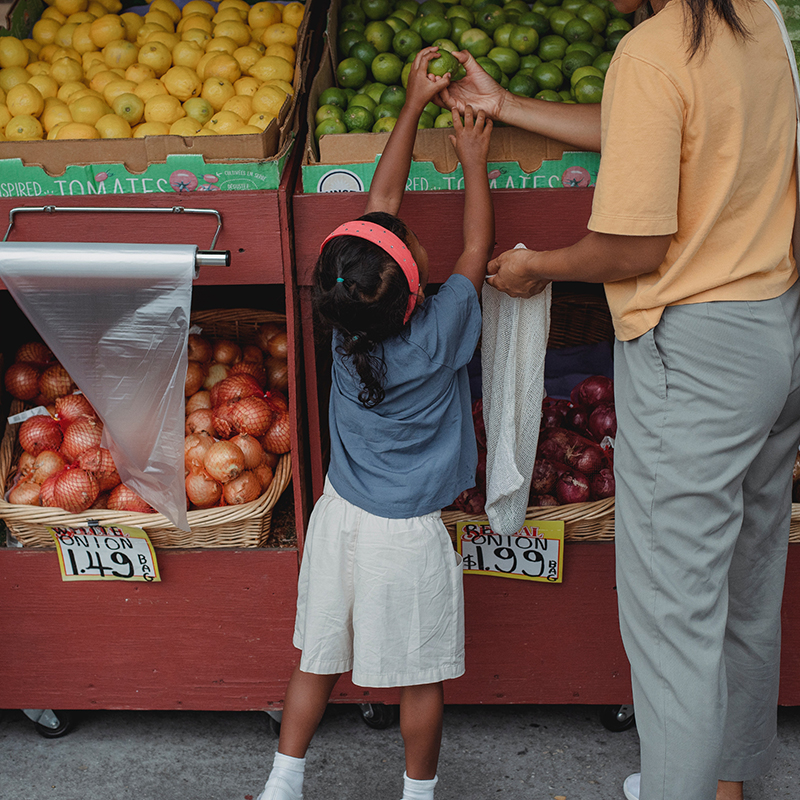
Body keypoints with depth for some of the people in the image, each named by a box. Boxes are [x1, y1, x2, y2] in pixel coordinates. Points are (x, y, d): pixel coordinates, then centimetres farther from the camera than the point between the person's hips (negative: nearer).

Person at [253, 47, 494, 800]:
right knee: (421, 677, 13)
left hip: (342, 514, 5)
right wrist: (473, 161, 6)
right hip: (408, 536, -5)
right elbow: (476, 247, -4)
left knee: (318, 659, 18)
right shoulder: (438, 335, -21)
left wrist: (413, 105, 3)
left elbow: (381, 200, -3)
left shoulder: (345, 328, -11)